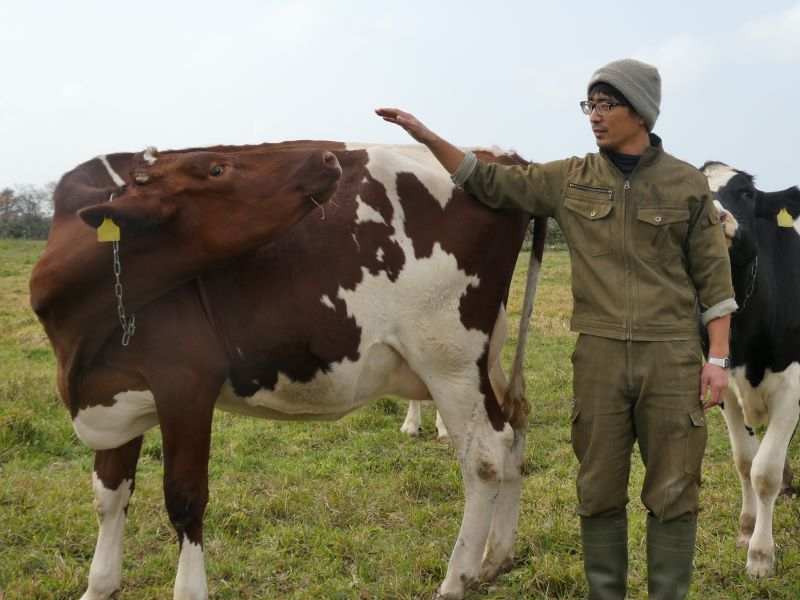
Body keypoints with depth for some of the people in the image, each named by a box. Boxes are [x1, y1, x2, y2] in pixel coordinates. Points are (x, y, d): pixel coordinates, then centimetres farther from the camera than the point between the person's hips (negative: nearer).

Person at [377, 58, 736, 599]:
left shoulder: (688, 185, 1)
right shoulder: (570, 180, 6)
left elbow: (713, 278, 2)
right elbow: (492, 183, 10)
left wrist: (718, 359, -3)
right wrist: (427, 137, 1)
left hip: (672, 358, -2)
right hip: (599, 355, 2)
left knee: (672, 492, 3)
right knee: (600, 491, 8)